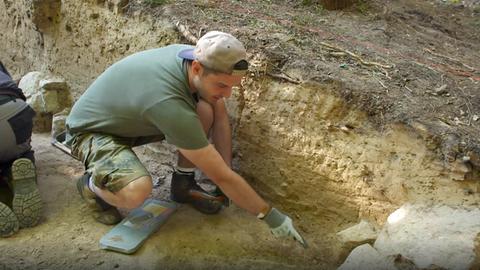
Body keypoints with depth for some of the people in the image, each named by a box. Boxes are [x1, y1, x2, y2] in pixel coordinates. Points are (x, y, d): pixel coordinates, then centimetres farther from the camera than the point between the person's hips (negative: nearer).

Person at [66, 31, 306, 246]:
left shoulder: (195, 56, -18)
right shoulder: (168, 103, -40)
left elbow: (220, 117, -4)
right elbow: (220, 176, -33)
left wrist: (226, 183, -7)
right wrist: (270, 216, -24)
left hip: (128, 119, 7)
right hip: (89, 131, -7)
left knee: (207, 110, -15)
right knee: (137, 191, -36)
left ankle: (183, 184, 6)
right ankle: (91, 184, -1)